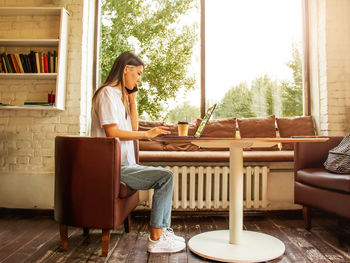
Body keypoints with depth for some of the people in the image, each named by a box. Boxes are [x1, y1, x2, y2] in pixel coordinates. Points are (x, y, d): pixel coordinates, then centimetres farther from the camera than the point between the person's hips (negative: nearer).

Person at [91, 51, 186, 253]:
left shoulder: (120, 95, 19)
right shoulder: (108, 92, -10)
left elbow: (133, 129, 15)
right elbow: (111, 132, -20)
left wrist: (132, 98, 11)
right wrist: (147, 134, -17)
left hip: (124, 164, 10)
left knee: (167, 176, 8)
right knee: (166, 177, -18)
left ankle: (162, 232, 6)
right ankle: (155, 239, -12)